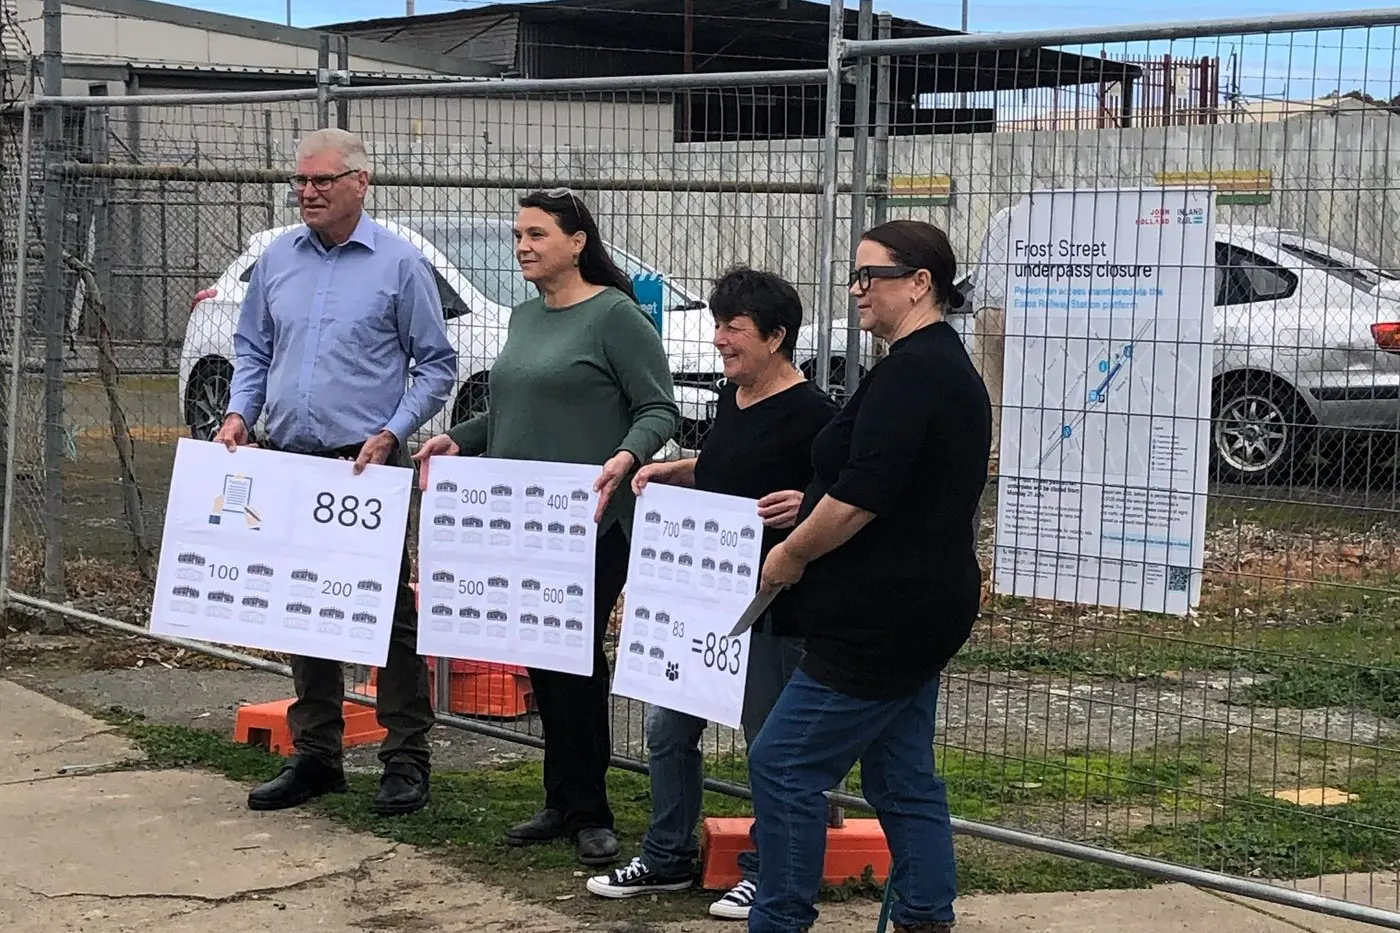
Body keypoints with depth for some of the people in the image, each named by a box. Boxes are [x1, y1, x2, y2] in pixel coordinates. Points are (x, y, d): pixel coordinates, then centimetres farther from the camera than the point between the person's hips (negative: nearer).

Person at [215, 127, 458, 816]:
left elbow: (436, 365, -1)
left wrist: (391, 434, -12)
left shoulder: (399, 264, -3)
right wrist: (238, 413, 1)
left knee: (390, 614, -1)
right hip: (288, 462, 5)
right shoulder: (277, 260, 10)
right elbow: (252, 350, 18)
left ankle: (406, 759, 6)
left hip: (366, 467, -5)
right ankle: (314, 755, 21)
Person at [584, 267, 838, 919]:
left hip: (774, 602, -9)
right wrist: (671, 471, 9)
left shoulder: (810, 413, -16)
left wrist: (805, 506, -33)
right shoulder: (732, 396, 9)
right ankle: (667, 858, 28)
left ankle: (766, 872, 20)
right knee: (668, 728, 14)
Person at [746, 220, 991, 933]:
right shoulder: (947, 364, 15)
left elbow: (863, 494, -25)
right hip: (922, 608, 11)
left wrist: (792, 554, -11)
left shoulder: (910, 372, -18)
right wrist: (812, 505, 16)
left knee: (784, 767, -5)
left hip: (881, 622, -11)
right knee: (904, 779, 14)